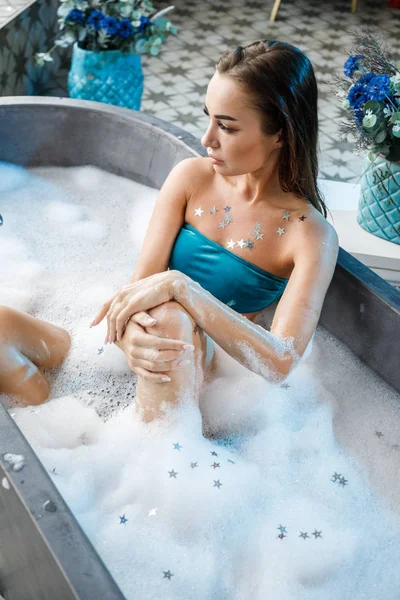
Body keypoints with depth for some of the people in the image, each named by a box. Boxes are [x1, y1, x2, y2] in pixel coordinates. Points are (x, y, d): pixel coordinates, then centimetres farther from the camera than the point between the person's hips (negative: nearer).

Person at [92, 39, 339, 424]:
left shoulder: (311, 235, -16)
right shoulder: (191, 177, -6)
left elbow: (279, 363, -27)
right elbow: (142, 281, -9)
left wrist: (180, 286, -35)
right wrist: (131, 336, -33)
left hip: (208, 368, -2)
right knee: (166, 318, -33)